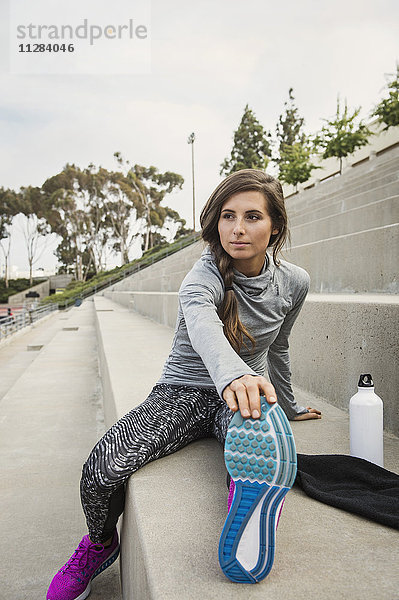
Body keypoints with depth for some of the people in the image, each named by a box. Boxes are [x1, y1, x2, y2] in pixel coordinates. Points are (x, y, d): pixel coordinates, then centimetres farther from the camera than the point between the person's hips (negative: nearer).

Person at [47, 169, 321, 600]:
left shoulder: (293, 282, 0)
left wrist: (287, 407, 29)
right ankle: (100, 544, 10)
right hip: (182, 393, 0)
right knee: (103, 467, -21)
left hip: (244, 396, 1)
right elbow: (201, 323, -40)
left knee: (261, 426, -41)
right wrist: (233, 373, -61)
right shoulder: (205, 274, -14)